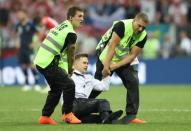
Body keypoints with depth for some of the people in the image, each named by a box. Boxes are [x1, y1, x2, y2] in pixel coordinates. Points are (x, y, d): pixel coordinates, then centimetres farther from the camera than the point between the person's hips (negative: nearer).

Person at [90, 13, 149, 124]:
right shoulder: (122, 25, -27)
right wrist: (106, 66, -29)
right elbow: (112, 46, -28)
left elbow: (132, 55, -12)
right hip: (107, 59, -4)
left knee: (133, 83, -14)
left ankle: (131, 116, -10)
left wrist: (115, 66, -22)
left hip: (124, 61, 4)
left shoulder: (143, 36, -12)